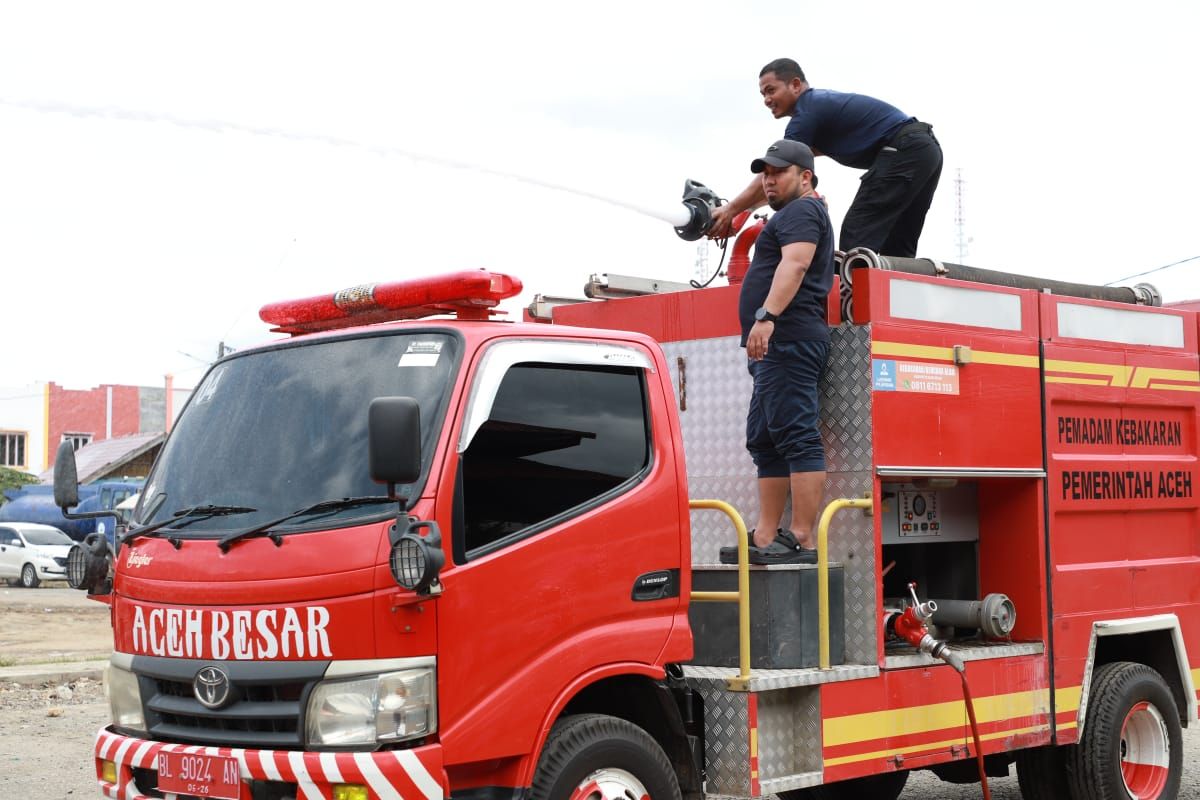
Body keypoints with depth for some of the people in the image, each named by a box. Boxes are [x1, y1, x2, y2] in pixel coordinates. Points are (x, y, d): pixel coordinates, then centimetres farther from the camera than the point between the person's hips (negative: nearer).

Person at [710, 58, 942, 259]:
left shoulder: (809, 111, -9)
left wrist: (731, 210, -6)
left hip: (903, 151, -10)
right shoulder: (820, 103, 21)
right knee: (897, 252, 10)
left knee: (856, 238, -11)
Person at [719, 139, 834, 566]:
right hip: (778, 344, 12)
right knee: (765, 442, 9)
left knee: (798, 437, -15)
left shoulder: (801, 211, -4)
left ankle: (802, 540, -19)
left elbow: (795, 263, -20)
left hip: (787, 338, -12)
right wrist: (768, 323, 25)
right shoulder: (793, 214, 30)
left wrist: (767, 316, -31)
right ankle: (766, 539, 9)